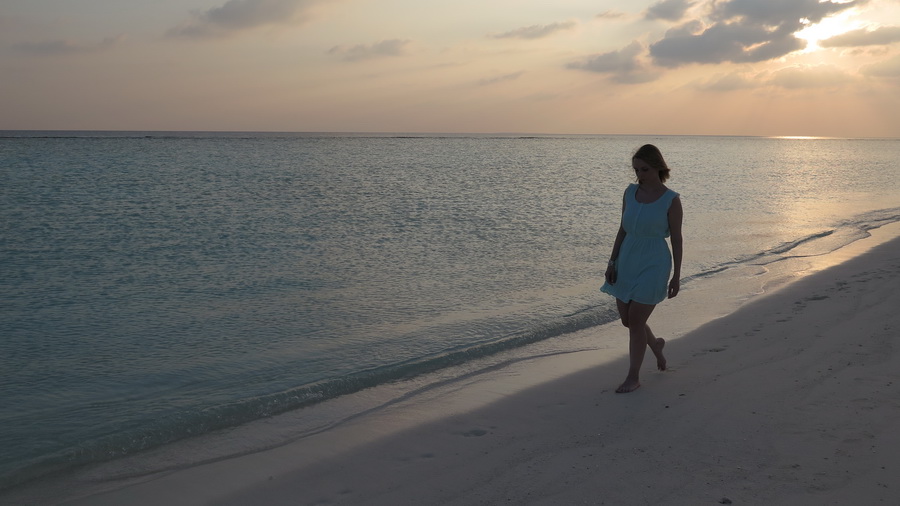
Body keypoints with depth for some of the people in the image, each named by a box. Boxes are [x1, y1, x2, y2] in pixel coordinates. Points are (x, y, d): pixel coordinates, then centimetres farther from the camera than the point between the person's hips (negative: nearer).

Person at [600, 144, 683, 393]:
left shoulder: (671, 200, -11)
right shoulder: (630, 192, 3)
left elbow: (676, 239, -6)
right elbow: (623, 229, 7)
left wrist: (677, 275, -6)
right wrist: (612, 262, 2)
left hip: (653, 265, -5)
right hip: (627, 263, 6)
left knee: (635, 322, -5)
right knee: (627, 320, 13)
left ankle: (633, 377, 10)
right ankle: (656, 344, 44)